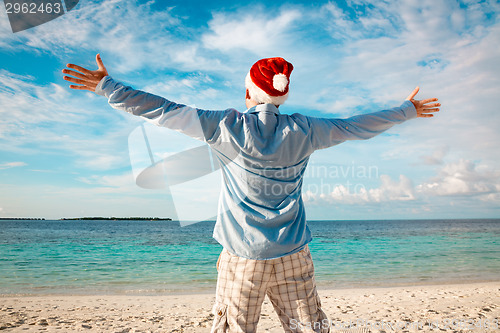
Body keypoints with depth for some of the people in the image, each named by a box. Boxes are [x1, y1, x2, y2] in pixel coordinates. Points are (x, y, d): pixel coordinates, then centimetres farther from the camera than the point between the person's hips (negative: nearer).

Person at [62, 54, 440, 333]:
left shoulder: (227, 126, -7)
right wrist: (407, 110, 29)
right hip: (293, 256, 3)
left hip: (242, 256, -2)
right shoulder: (302, 130, 1)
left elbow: (162, 110, -3)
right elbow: (355, 126, 13)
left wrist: (106, 86, 7)